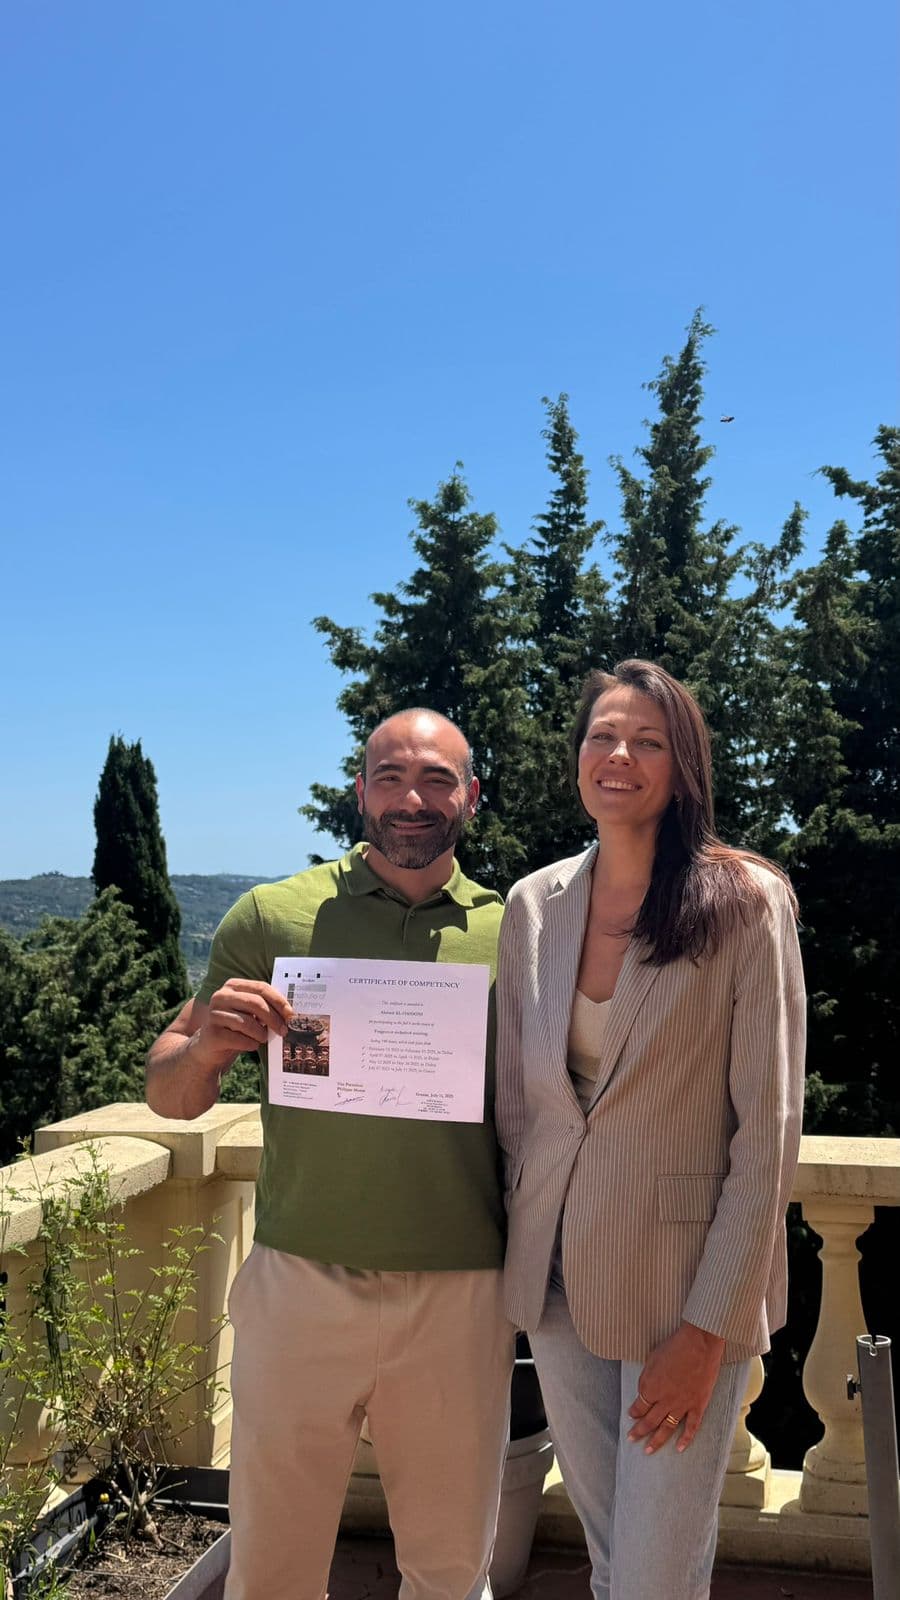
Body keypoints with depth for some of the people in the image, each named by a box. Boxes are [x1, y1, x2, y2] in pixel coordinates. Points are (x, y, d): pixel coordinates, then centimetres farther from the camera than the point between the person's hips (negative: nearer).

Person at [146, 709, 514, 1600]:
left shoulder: (506, 935, 2)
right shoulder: (274, 917, -2)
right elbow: (169, 1097, 1)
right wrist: (204, 1048, -21)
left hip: (461, 1294, 1)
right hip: (302, 1284, -1)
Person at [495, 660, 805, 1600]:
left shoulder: (745, 905, -12)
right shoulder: (534, 904, 1)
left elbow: (769, 1130, -12)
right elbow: (515, 1098, 9)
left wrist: (709, 1327, -13)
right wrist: (520, 1247, 8)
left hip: (686, 1280, -4)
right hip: (555, 1275, 4)